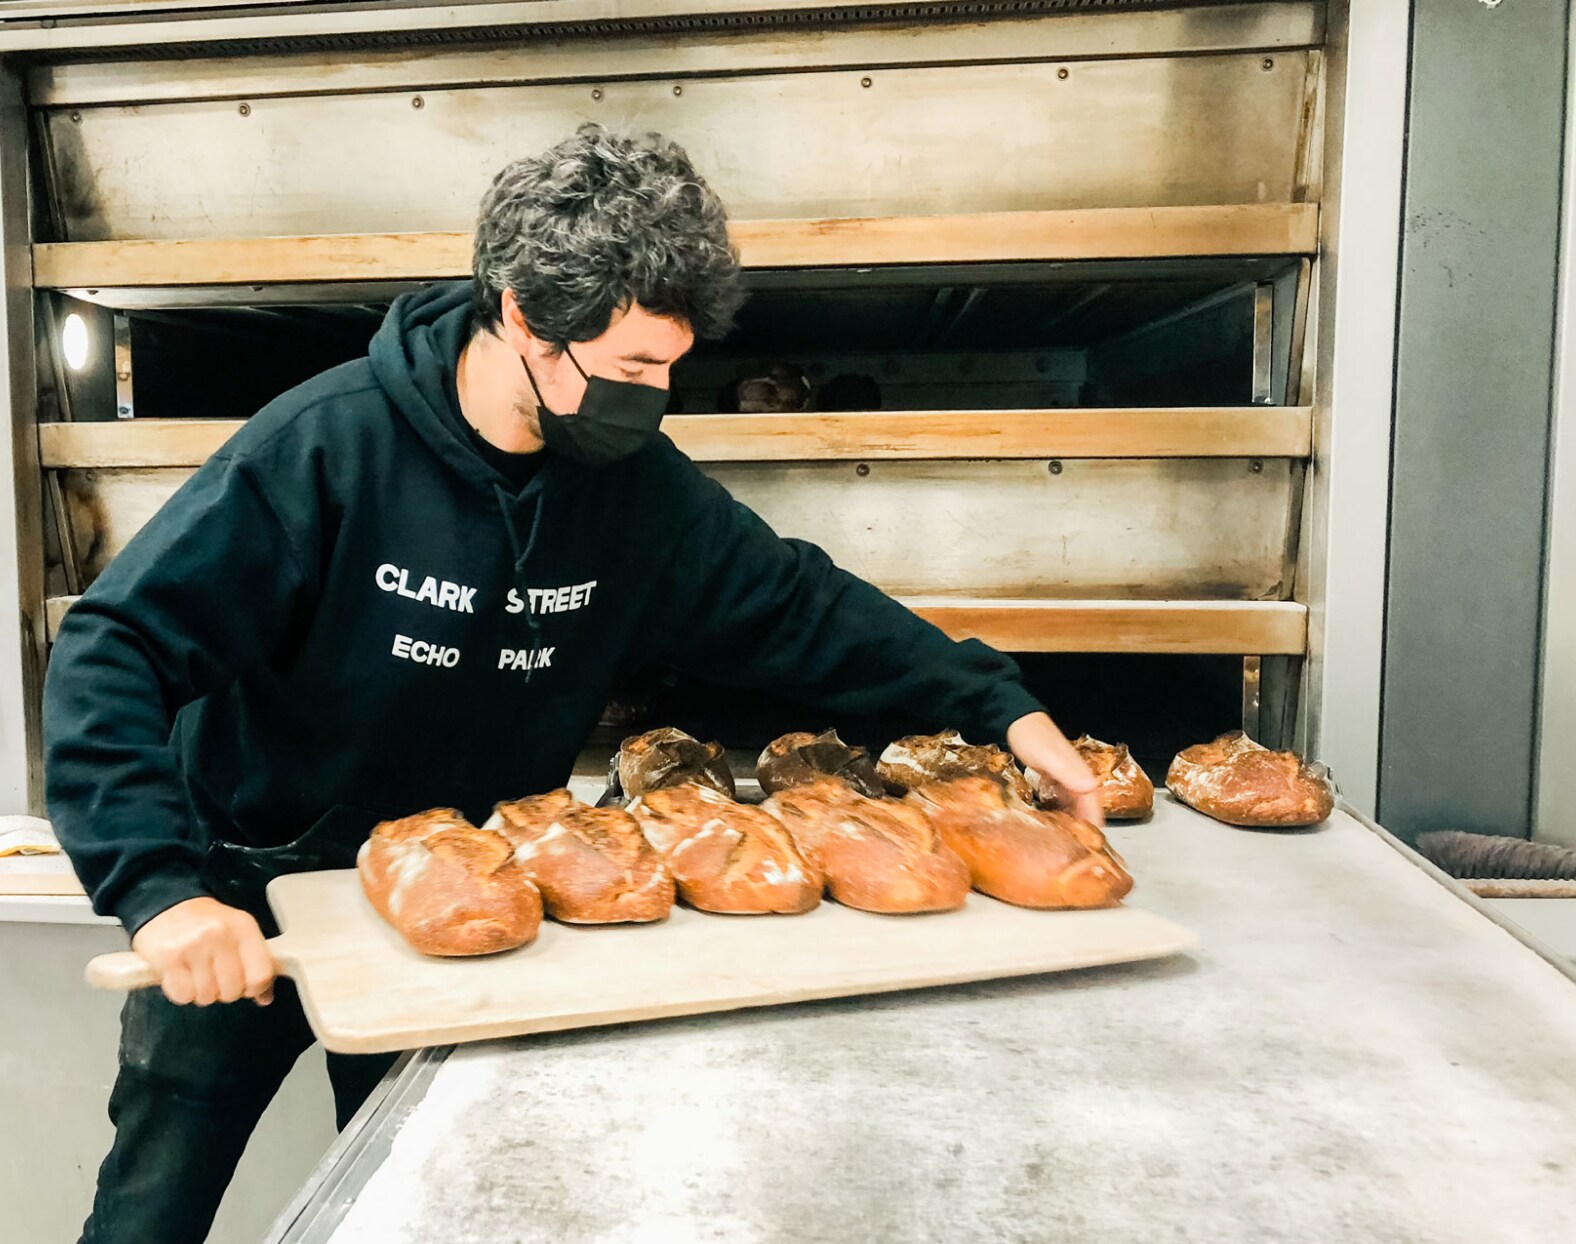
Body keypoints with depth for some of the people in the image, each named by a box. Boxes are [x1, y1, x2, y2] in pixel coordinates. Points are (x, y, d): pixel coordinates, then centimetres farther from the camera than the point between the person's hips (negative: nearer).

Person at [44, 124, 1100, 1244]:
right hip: (241, 904, -2)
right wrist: (161, 885, -36)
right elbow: (114, 652, -24)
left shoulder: (636, 482, -11)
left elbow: (796, 604, -5)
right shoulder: (327, 446, -24)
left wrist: (999, 705, -11)